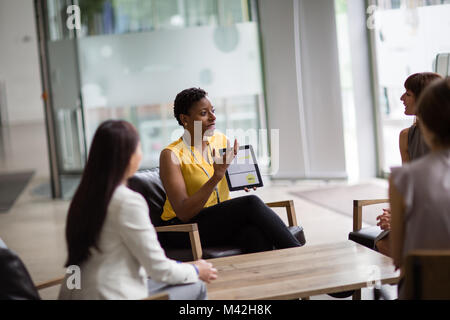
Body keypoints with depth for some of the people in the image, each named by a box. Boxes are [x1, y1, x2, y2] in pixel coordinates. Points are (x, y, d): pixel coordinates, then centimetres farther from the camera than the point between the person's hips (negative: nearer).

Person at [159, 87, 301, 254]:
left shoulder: (221, 140, 5)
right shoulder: (170, 154, -14)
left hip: (222, 218, 6)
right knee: (251, 203, -27)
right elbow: (183, 213, -21)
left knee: (258, 234, -30)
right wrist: (216, 178, -30)